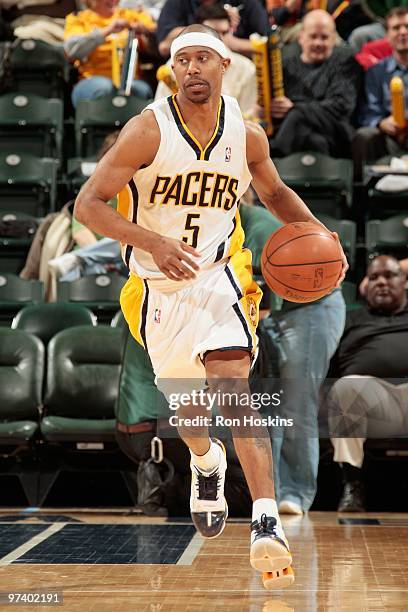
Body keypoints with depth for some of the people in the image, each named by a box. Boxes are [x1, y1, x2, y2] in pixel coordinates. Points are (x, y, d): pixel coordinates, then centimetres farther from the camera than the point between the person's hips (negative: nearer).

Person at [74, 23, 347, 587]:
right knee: (185, 400, 15)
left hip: (220, 275, 0)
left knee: (234, 387, -20)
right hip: (158, 284, 0)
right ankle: (205, 463, 51)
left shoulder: (247, 136, -4)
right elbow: (88, 205, -18)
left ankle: (267, 522, -25)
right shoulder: (148, 130, -15)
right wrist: (153, 242, -33)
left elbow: (274, 191, 16)